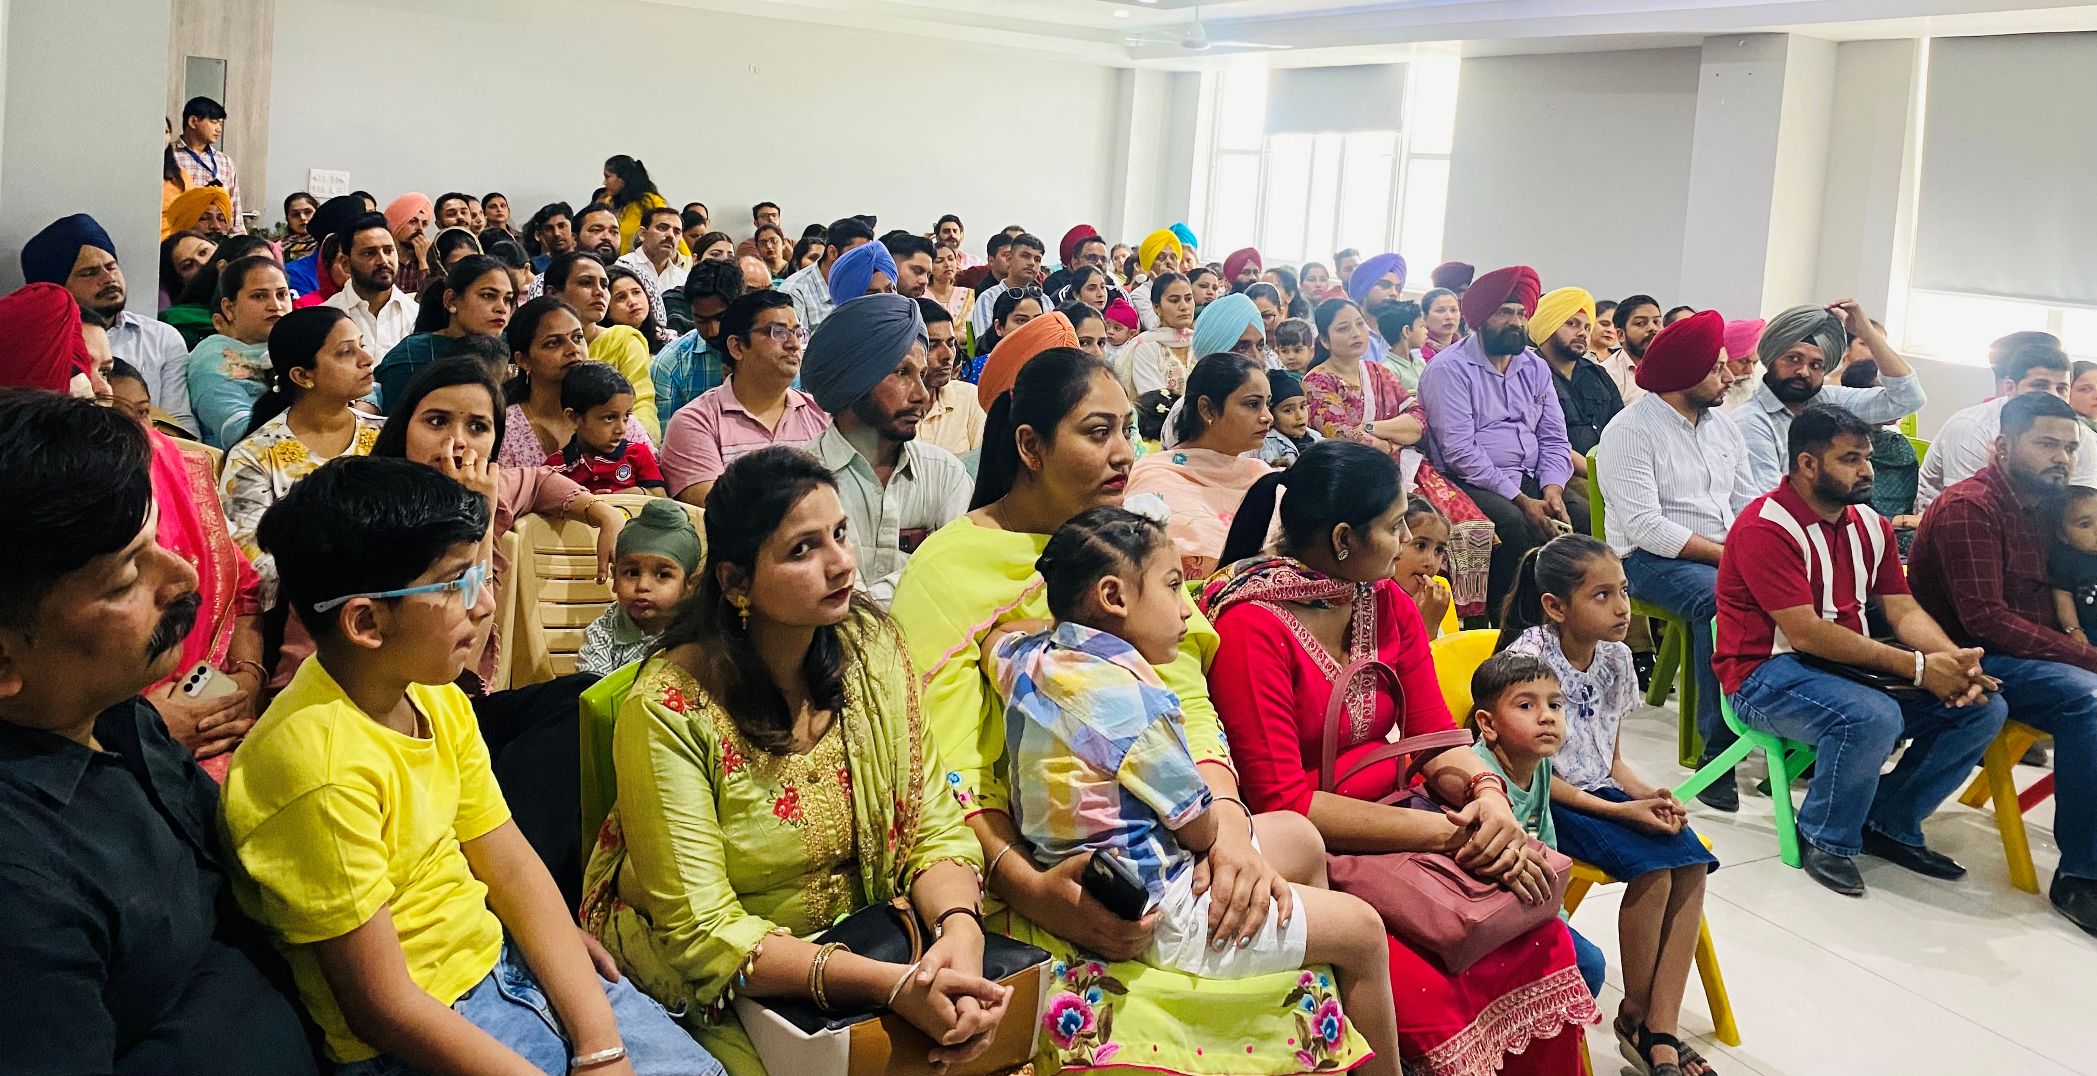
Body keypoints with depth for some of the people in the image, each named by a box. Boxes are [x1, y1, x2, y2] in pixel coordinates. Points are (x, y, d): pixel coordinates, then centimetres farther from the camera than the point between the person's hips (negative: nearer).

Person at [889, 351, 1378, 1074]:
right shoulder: (947, 569, -7)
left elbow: (1188, 705, 1)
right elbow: (943, 770, -14)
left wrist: (1229, 823, -19)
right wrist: (1031, 889, -30)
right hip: (1025, 852, -6)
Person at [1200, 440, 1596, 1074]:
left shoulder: (1388, 603, 8)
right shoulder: (1252, 627, -15)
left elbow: (1434, 736, 8)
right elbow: (1281, 802, -17)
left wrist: (1489, 796, -16)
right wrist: (1446, 832, -19)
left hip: (1401, 822, 7)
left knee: (1545, 942, -12)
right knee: (1425, 997, -26)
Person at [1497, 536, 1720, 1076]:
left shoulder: (1615, 656, 6)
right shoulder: (1529, 657, -17)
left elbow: (1612, 758, 14)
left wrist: (1648, 793, -8)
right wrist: (1618, 809, -21)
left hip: (1602, 790, 7)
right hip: (1547, 802, -7)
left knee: (1691, 860, -16)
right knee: (1651, 865, -26)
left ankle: (1661, 1030, -14)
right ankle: (1635, 1013, -3)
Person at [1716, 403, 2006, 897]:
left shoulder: (1868, 524, 11)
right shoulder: (1766, 527, -17)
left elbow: (1903, 609, 5)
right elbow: (1806, 634, -23)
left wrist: (1955, 661, -17)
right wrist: (1918, 667, -23)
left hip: (1851, 667, 9)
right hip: (1766, 676, -8)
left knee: (1984, 706, -4)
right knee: (1873, 719, -36)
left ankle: (1891, 823, 8)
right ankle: (1825, 838, -9)